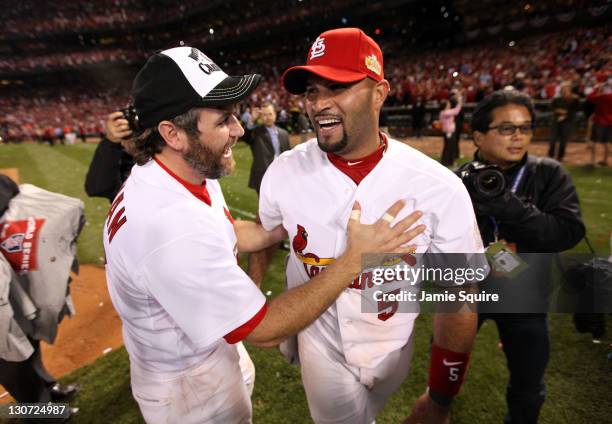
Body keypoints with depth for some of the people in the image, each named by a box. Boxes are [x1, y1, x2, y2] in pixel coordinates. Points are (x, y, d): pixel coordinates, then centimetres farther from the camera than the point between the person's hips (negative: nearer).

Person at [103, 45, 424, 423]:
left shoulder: (194, 174, -9)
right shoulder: (172, 228, -39)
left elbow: (229, 235, 5)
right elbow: (265, 330, -31)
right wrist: (355, 258, -29)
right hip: (188, 388, -7)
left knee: (243, 380, 30)